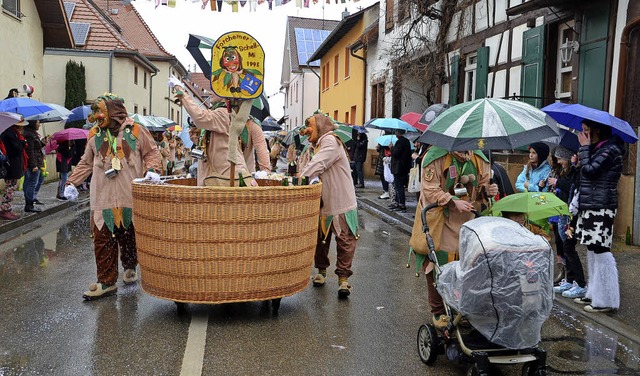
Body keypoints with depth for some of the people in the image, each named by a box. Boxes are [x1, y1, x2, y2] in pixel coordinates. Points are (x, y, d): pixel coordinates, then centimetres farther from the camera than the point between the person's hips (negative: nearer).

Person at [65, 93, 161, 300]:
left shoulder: (136, 131, 0)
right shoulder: (94, 136, 9)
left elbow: (151, 152, 8)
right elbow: (86, 163, 18)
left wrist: (151, 169, -10)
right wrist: (72, 182, 10)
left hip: (131, 198, -2)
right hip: (103, 199, 2)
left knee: (130, 237, 11)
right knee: (103, 241, -1)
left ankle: (130, 267, 36)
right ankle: (106, 281, 6)